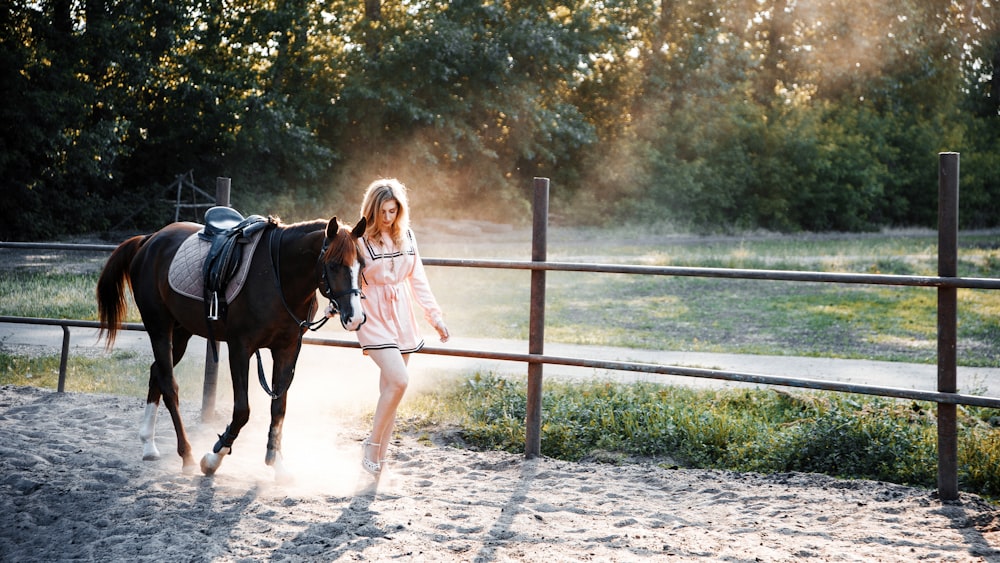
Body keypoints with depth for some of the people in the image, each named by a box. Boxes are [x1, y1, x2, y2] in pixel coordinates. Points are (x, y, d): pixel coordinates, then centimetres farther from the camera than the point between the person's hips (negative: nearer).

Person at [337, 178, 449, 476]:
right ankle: (372, 444, -3)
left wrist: (434, 315, 11)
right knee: (398, 380, -20)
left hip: (402, 317, 6)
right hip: (374, 317, -6)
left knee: (391, 387, 7)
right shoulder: (360, 239, -9)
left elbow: (417, 278, 13)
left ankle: (379, 457, 15)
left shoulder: (406, 236, 7)